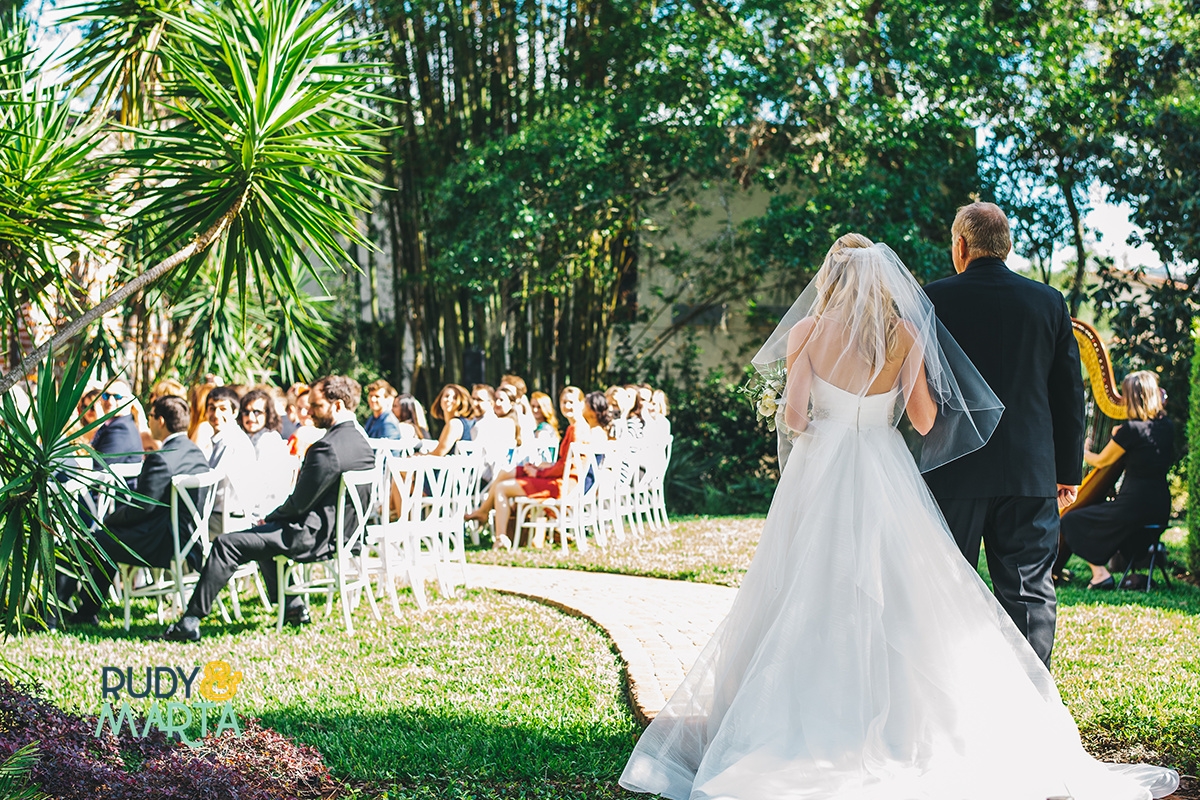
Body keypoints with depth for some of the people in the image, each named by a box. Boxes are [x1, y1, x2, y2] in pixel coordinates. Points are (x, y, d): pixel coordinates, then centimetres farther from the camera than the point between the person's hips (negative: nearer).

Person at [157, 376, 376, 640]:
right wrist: (273, 519, 15)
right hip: (342, 530, 10)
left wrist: (269, 518, 0)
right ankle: (293, 606, 35)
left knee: (226, 545, -9)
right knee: (265, 532, 33)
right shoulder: (362, 442, 7)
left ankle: (190, 623, -9)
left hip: (314, 537, -10)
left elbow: (300, 502, -19)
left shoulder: (328, 447, -23)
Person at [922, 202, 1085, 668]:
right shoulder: (1049, 302, 4)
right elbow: (1070, 394, 8)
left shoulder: (934, 299, -4)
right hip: (1032, 473, 2)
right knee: (1030, 594, 5)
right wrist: (1069, 472, 16)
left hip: (953, 473, -2)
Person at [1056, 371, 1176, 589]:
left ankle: (1100, 573, -4)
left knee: (1071, 520, 6)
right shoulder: (1166, 426, 5)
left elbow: (1102, 461, -1)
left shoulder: (1132, 429, -15)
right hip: (1160, 508, 8)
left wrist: (1080, 451, 19)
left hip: (1135, 504, -8)